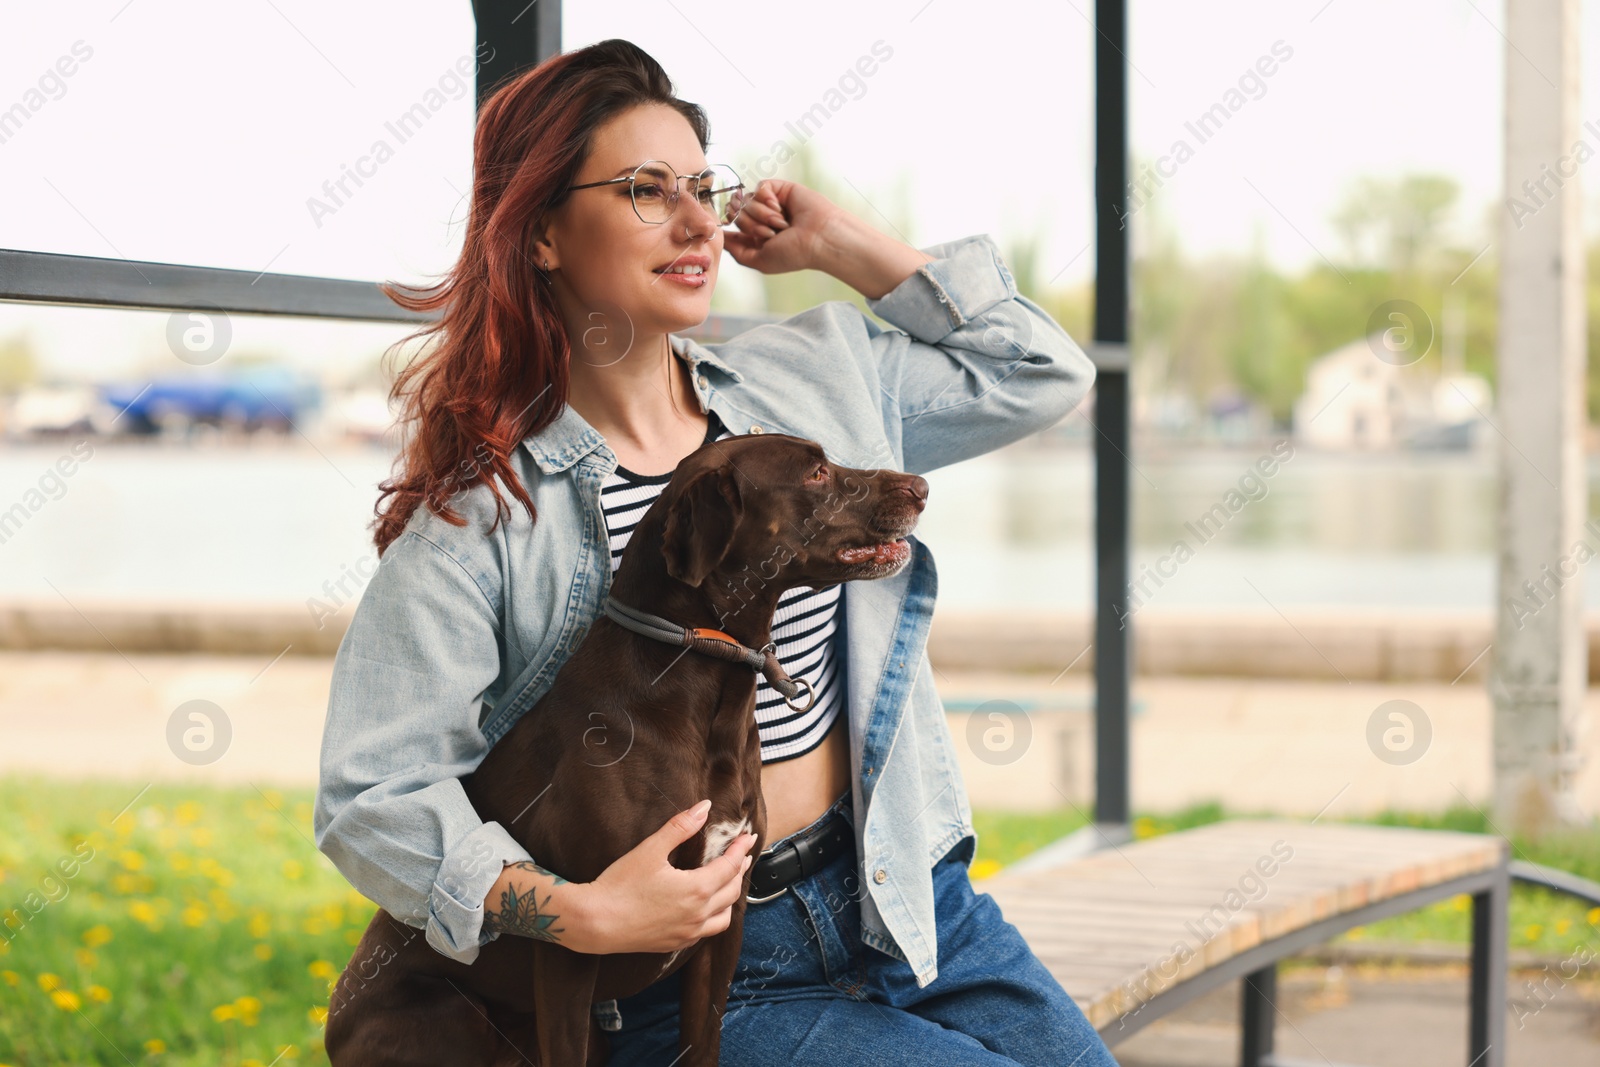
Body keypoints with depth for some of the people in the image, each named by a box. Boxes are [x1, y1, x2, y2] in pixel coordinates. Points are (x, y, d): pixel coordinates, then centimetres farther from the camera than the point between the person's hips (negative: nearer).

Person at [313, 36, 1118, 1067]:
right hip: (702, 980, -5)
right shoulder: (480, 515, -9)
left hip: (913, 908, 6)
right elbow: (374, 795, -12)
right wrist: (580, 914, -25)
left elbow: (1040, 373, 19)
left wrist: (844, 244, 12)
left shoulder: (817, 377, 8)